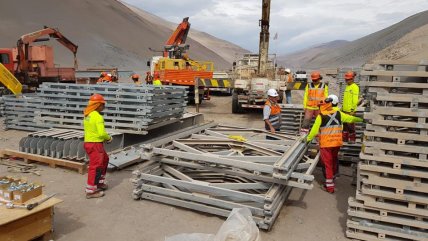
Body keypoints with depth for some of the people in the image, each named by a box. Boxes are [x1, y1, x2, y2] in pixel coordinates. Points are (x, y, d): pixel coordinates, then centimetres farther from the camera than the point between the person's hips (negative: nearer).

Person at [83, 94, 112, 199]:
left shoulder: (87, 115, 9)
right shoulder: (98, 117, -19)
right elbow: (102, 133, -23)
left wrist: (105, 137, 11)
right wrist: (109, 138, -4)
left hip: (89, 142, 10)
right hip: (95, 144, -10)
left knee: (104, 159, 25)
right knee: (95, 166, -2)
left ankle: (100, 182, 33)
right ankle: (91, 191, 4)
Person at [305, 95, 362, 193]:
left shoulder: (321, 116, -13)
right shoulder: (338, 114, -1)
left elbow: (315, 129, -11)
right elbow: (350, 118, 13)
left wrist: (308, 138, 4)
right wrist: (360, 119, 32)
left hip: (325, 144, -4)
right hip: (337, 142, 5)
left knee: (327, 163, 3)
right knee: (334, 159, 26)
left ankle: (330, 186, 5)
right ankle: (334, 175, 48)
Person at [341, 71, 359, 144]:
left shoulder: (355, 87, -12)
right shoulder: (347, 86, 15)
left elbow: (355, 100, -17)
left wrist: (352, 110, -19)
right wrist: (342, 107, 20)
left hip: (350, 110, -8)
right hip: (345, 110, 8)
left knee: (350, 125, -2)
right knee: (345, 124, 12)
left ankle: (352, 139, 7)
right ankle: (345, 138, 21)